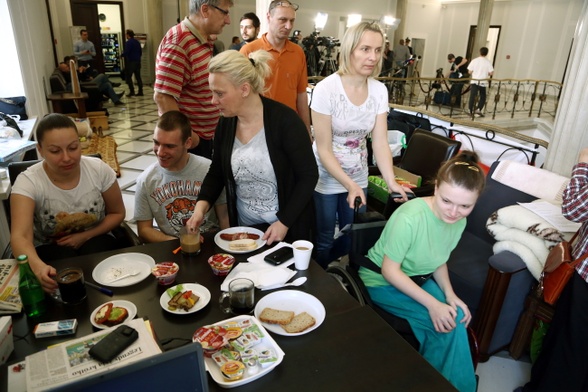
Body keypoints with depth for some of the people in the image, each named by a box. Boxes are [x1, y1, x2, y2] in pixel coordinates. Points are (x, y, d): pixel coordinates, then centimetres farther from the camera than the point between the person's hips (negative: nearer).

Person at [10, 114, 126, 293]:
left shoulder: (99, 169, -13)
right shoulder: (28, 182, -19)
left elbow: (117, 213, 0)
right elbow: (20, 237, -31)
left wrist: (84, 236, -15)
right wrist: (38, 267, -53)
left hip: (94, 240, 1)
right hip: (49, 248, -1)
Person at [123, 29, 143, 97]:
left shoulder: (129, 42, -13)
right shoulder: (137, 42, 11)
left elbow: (126, 52, -19)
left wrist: (122, 54, 1)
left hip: (131, 62, -7)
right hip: (138, 61, 7)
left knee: (128, 77, 0)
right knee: (138, 76, 9)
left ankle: (132, 91, -6)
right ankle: (140, 91, 7)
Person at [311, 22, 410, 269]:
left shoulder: (379, 90, -6)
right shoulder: (326, 89, -20)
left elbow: (380, 141, -9)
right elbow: (324, 149, -19)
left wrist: (391, 181, -23)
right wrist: (349, 185, -28)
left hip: (359, 178, 5)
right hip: (326, 179, -5)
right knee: (323, 240, 9)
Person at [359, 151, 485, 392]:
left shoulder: (459, 221, -9)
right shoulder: (411, 217, -32)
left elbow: (438, 261, 5)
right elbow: (390, 270, -25)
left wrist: (450, 294, -11)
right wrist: (433, 304, -27)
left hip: (419, 280, 6)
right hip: (382, 282, -6)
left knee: (456, 318, -13)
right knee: (445, 323, -16)